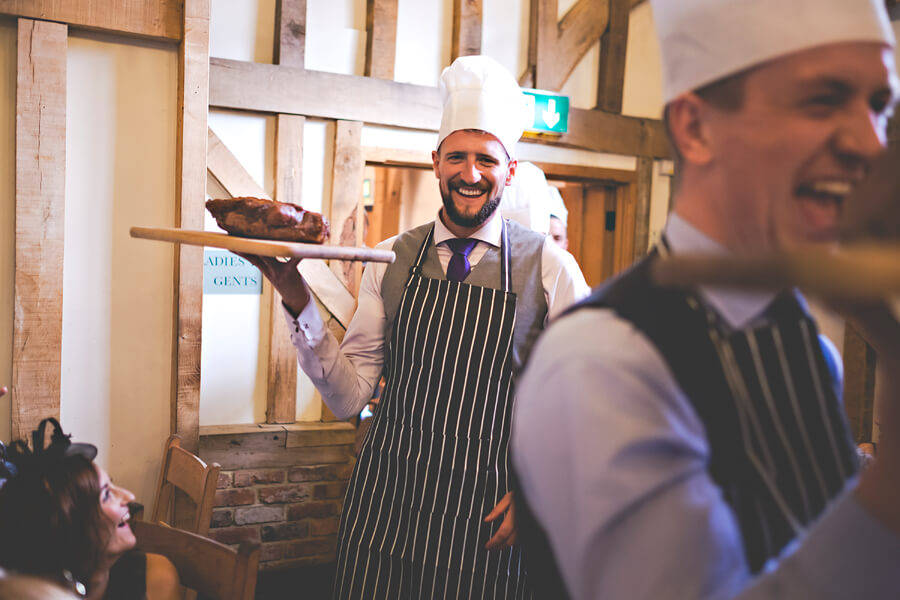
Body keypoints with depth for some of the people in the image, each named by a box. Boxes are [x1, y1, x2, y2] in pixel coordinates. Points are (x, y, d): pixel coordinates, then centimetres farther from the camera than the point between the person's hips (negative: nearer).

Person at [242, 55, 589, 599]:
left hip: (488, 527, -1)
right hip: (385, 510, 2)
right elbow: (349, 396, 0)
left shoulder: (547, 267, -5)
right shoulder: (392, 261, 1)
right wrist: (299, 303, -12)